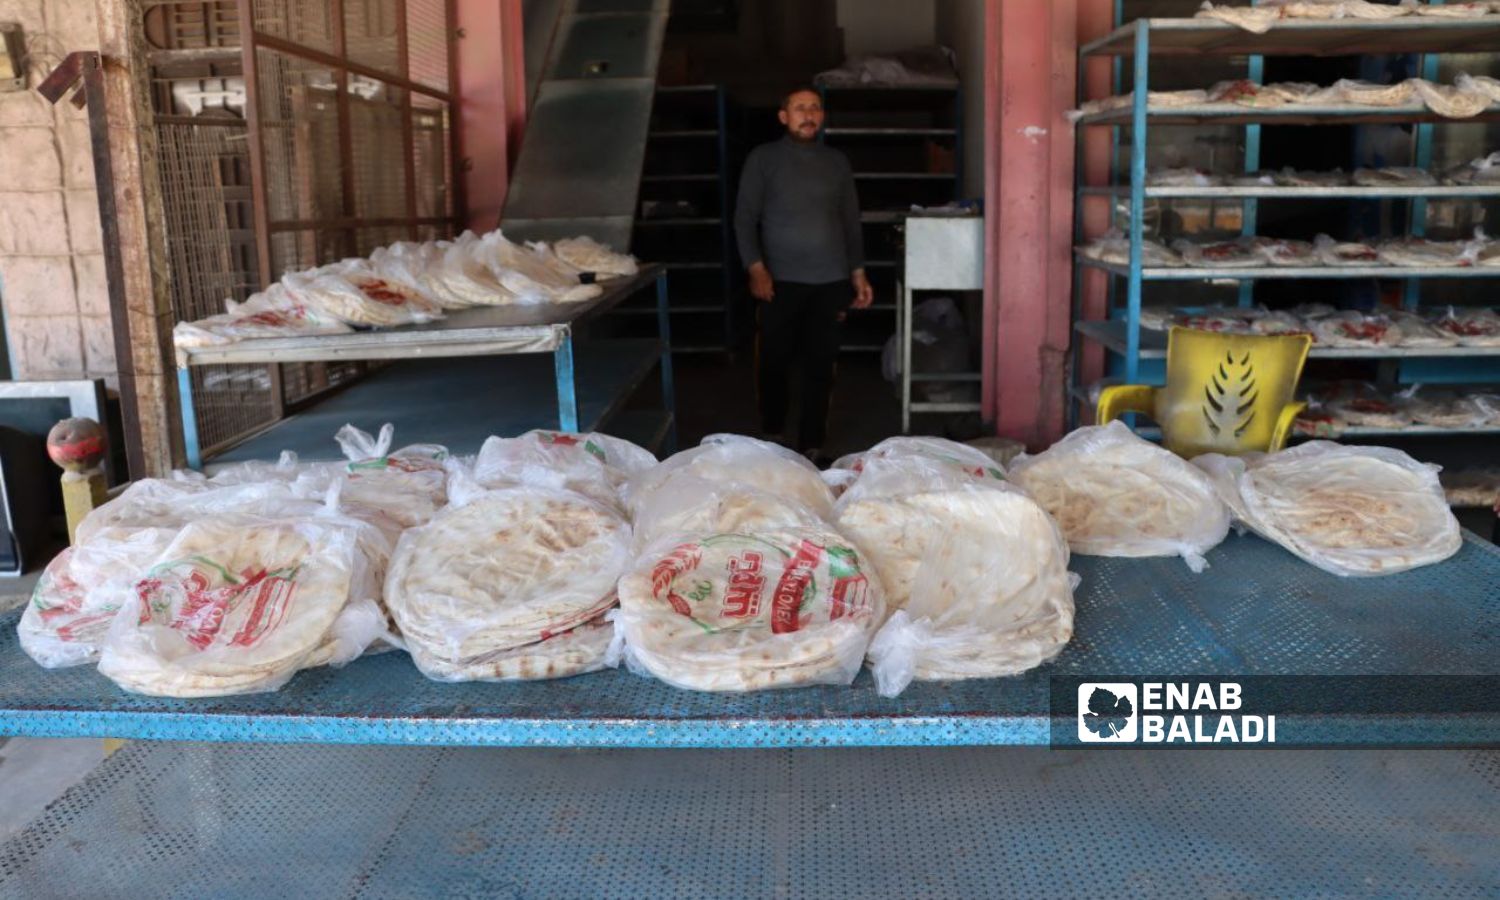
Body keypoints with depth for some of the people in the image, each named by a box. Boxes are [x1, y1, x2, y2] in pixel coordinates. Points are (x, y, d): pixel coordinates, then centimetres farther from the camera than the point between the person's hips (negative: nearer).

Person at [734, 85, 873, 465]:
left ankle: (811, 445, 12)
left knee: (820, 366, 3)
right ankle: (774, 435, 24)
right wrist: (755, 268, -13)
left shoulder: (837, 162, 13)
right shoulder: (763, 158, 4)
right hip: (780, 280, -2)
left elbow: (851, 221, 16)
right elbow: (745, 218, -1)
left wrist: (858, 273, 10)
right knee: (775, 362, 4)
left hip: (830, 281, 2)